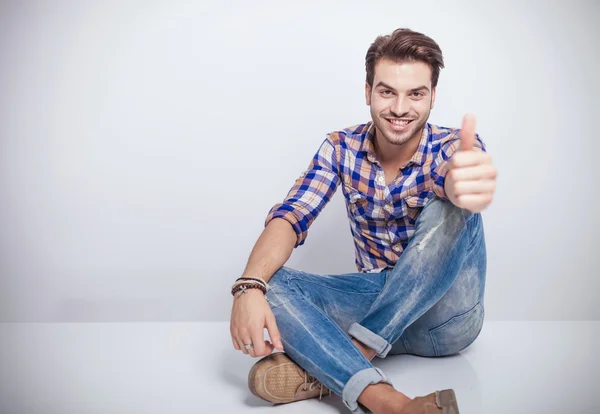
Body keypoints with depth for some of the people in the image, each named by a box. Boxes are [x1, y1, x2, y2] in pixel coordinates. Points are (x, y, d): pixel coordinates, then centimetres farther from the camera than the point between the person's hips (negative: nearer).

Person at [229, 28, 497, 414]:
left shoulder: (452, 147, -10)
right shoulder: (341, 148, -3)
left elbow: (459, 189, -34)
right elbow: (291, 216, -13)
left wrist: (465, 184, -61)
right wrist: (250, 286, -33)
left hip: (446, 313, -2)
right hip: (378, 302, 2)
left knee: (453, 210, -30)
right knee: (271, 284, -22)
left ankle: (327, 368, -30)